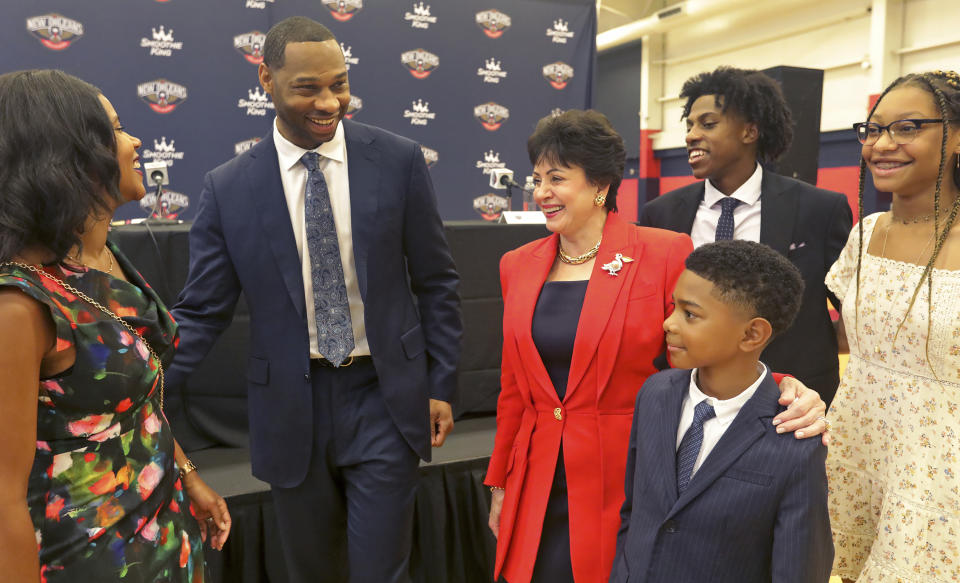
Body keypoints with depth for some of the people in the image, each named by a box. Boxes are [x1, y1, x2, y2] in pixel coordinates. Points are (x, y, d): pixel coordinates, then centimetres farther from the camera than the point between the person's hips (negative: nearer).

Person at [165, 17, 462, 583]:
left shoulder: (399, 160, -6)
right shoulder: (227, 187, -4)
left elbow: (436, 282, 0)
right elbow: (201, 312, 0)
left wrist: (442, 386, 0)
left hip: (384, 399, -1)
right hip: (291, 409, 2)